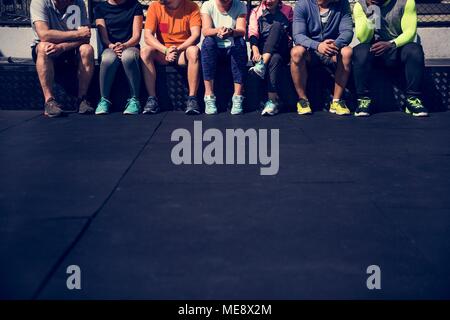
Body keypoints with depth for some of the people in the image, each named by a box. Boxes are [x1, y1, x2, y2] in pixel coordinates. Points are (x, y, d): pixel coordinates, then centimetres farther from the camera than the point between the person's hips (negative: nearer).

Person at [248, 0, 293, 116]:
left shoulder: (287, 10, 14)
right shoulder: (256, 12, 12)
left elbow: (293, 32, 7)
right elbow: (252, 33, -3)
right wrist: (255, 51, -23)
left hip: (282, 52, 0)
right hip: (262, 52, 0)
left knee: (276, 26, -30)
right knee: (275, 59, -36)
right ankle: (273, 100, -47)